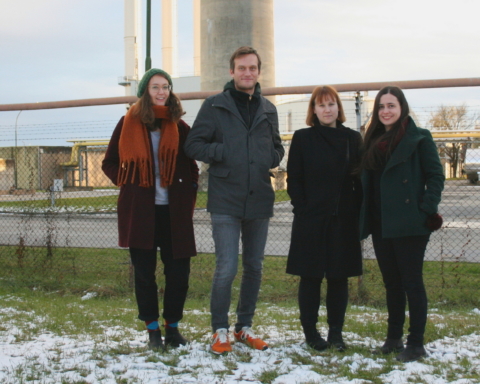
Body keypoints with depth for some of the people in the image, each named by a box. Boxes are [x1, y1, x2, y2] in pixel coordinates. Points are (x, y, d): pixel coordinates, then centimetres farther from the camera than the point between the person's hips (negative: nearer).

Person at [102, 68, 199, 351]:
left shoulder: (179, 126, 7)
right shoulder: (129, 123, 4)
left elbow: (191, 166, 14)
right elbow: (110, 163, 12)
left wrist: (188, 192, 0)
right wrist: (127, 184, -2)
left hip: (173, 211, 1)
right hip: (139, 211, -1)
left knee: (179, 270, 1)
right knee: (144, 271, 3)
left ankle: (173, 326, 17)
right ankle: (153, 330, 15)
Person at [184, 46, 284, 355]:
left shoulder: (268, 109, 12)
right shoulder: (215, 106, 0)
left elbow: (277, 146, 22)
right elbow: (194, 144, -1)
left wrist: (272, 159, 1)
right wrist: (222, 154, -15)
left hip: (259, 201, 4)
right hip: (226, 201, -4)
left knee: (254, 267, 11)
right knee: (226, 269, -8)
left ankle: (245, 327, 26)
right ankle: (220, 330, 9)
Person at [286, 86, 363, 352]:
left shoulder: (352, 138, 8)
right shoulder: (303, 138, 3)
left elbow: (360, 179, 7)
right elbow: (293, 180, 1)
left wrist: (356, 214, -2)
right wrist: (302, 210, -9)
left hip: (343, 220, 2)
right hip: (311, 220, -2)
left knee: (339, 277, 6)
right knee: (311, 277, 3)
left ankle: (336, 332, 15)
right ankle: (310, 332, 13)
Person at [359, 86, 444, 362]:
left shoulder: (419, 138, -4)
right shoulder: (373, 141, 14)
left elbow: (436, 176, -7)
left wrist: (427, 211, -15)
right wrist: (364, 218, 8)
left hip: (409, 224, -6)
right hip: (380, 225, 6)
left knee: (412, 282, -2)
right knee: (391, 283, 13)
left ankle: (416, 344, 5)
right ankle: (394, 338, 23)